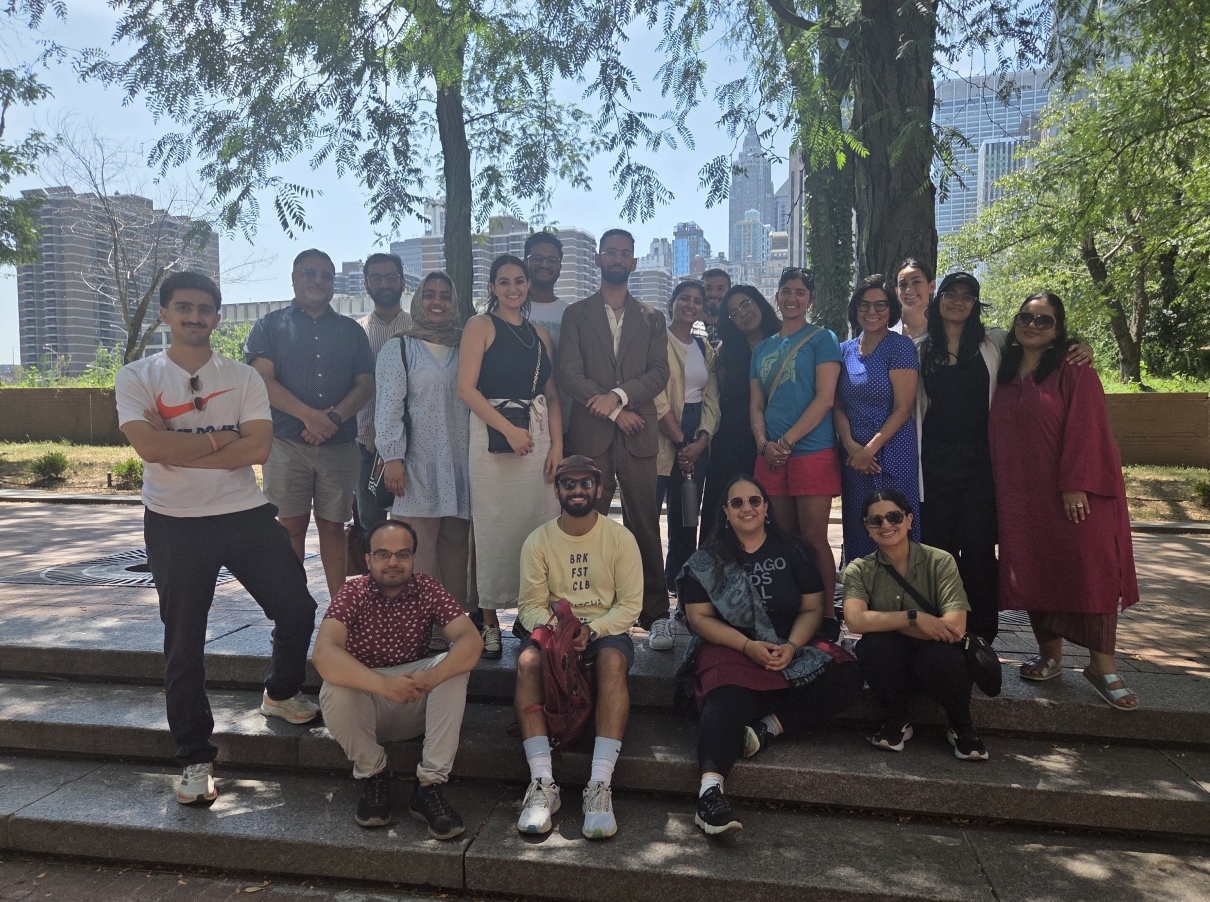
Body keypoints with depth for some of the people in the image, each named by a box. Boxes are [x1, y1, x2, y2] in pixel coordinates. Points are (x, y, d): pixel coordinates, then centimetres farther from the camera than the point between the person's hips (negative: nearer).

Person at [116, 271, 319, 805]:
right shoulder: (136, 378, 0)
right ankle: (195, 759, 21)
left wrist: (178, 449, -14)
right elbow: (149, 446, -17)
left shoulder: (244, 378, 4)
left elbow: (258, 448, -11)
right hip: (175, 525, -2)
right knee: (184, 644, 6)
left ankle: (281, 694, 35)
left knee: (297, 610, 6)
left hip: (246, 515, 2)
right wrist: (221, 438, -11)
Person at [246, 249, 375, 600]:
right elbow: (263, 380, -4)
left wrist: (335, 417, -12)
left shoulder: (351, 330, 15)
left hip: (340, 445, 2)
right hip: (286, 443, -1)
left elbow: (366, 384, 6)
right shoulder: (272, 325, 10)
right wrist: (308, 415, -17)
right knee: (290, 527, 0)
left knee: (333, 526, 5)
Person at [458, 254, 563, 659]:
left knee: (538, 523, 2)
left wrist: (557, 444, -1)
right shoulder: (481, 326, 3)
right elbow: (467, 387, -8)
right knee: (495, 526, -1)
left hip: (538, 435, 4)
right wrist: (509, 428, -17)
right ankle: (491, 622, 9)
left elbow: (552, 395, 13)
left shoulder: (540, 333, 16)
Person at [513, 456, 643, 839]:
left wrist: (591, 629, -21)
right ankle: (543, 783, -32)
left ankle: (600, 786, -36)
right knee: (527, 662, -32)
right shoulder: (538, 540, 2)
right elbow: (531, 604, 0)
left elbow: (630, 604, -4)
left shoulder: (620, 537, -1)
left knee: (613, 662, -36)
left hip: (606, 629, -1)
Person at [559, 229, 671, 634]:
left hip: (638, 433, 1)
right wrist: (613, 411, -8)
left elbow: (659, 373, 4)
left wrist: (619, 395, -12)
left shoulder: (652, 319, 16)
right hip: (590, 433, -1)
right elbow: (569, 373, 0)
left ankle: (654, 611, 9)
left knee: (644, 523, 1)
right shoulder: (576, 314, 11)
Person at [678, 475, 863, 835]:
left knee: (846, 675, -24)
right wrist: (748, 646, -13)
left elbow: (813, 608, 9)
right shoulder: (707, 561, 9)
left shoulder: (792, 554, 14)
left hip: (791, 649, 3)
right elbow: (699, 617, 1)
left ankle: (768, 727, -27)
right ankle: (711, 789, -52)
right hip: (729, 649, -3)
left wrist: (791, 647, -12)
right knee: (727, 699, -36)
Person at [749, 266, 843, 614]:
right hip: (770, 457, 5)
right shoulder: (762, 348, 18)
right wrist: (764, 443, -4)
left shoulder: (822, 338, 3)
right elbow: (756, 404, 15)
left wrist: (786, 441, -12)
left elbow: (825, 399, -7)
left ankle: (825, 615, 4)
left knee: (814, 539, -5)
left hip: (812, 451, -5)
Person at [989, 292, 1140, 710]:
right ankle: (1049, 655, 22)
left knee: (1089, 572, -2)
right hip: (1022, 495, 5)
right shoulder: (1004, 373, 11)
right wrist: (998, 486, 8)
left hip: (1075, 493, -5)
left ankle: (1101, 666, 8)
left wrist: (1076, 484, -19)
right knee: (1034, 573, 8)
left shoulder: (1074, 371, -5)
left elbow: (1086, 429, -12)